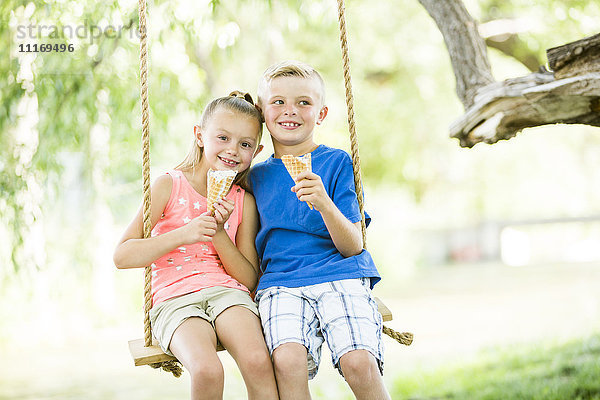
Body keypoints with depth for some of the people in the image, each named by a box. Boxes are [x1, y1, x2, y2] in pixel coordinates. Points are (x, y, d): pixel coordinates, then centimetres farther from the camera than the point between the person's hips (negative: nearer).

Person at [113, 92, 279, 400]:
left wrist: (219, 232, -6)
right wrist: (183, 234, -14)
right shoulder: (169, 186, 3)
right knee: (207, 371, -32)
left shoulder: (244, 201, 12)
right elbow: (122, 256, -3)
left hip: (227, 291, 2)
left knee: (258, 362, -30)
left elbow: (250, 279, 8)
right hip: (174, 298, -2)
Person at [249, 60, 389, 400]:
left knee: (359, 362, -27)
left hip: (340, 275, -2)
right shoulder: (257, 176, 17)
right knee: (288, 360, -30)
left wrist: (325, 204, -18)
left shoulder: (337, 162, 7)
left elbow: (352, 247, -2)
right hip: (280, 283, 2)